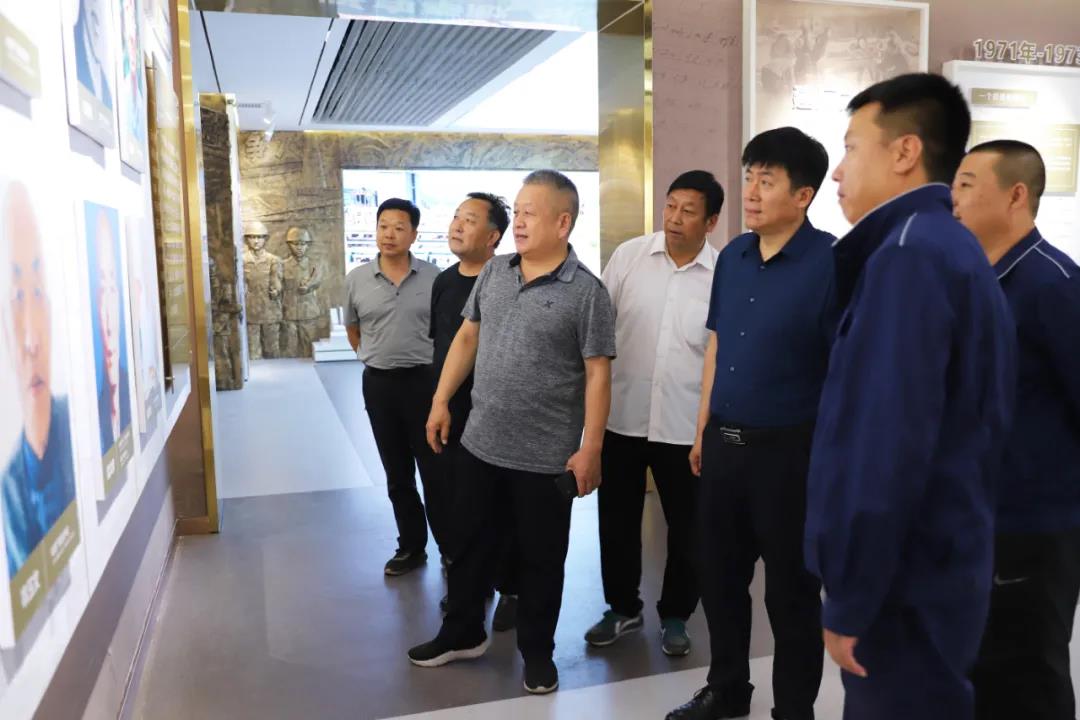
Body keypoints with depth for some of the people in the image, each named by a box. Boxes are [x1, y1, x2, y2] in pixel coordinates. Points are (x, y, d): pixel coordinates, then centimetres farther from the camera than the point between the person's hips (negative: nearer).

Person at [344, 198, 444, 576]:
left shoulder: (433, 278, -5)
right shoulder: (356, 279, 0)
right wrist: (377, 359, 13)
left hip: (423, 380, -2)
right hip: (378, 384, 3)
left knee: (435, 470, 4)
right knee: (397, 473, 13)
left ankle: (450, 547, 17)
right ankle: (411, 546, 26)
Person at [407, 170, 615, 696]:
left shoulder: (586, 291, -12)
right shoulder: (494, 271, 5)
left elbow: (597, 375, -11)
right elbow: (467, 337, 13)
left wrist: (590, 449, -14)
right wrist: (441, 401, 10)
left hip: (546, 457, -5)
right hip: (480, 443, 5)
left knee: (541, 558, 11)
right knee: (469, 544, 18)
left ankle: (537, 651, 31)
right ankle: (462, 633, 39)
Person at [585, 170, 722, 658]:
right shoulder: (628, 255, -2)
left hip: (685, 425, -1)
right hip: (621, 415, 2)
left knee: (686, 527, 13)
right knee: (617, 519, 14)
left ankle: (675, 615, 35)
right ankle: (623, 608, 35)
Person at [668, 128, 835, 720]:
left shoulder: (831, 264, -14)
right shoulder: (732, 256, 6)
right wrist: (703, 428, 14)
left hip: (789, 449, -6)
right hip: (724, 441, 6)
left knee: (790, 588, 10)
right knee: (719, 574, 18)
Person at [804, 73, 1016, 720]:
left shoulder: (909, 253, -19)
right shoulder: (954, 249, 12)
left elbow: (886, 440, -25)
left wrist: (850, 599, -18)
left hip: (906, 586, -9)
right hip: (940, 567, 9)